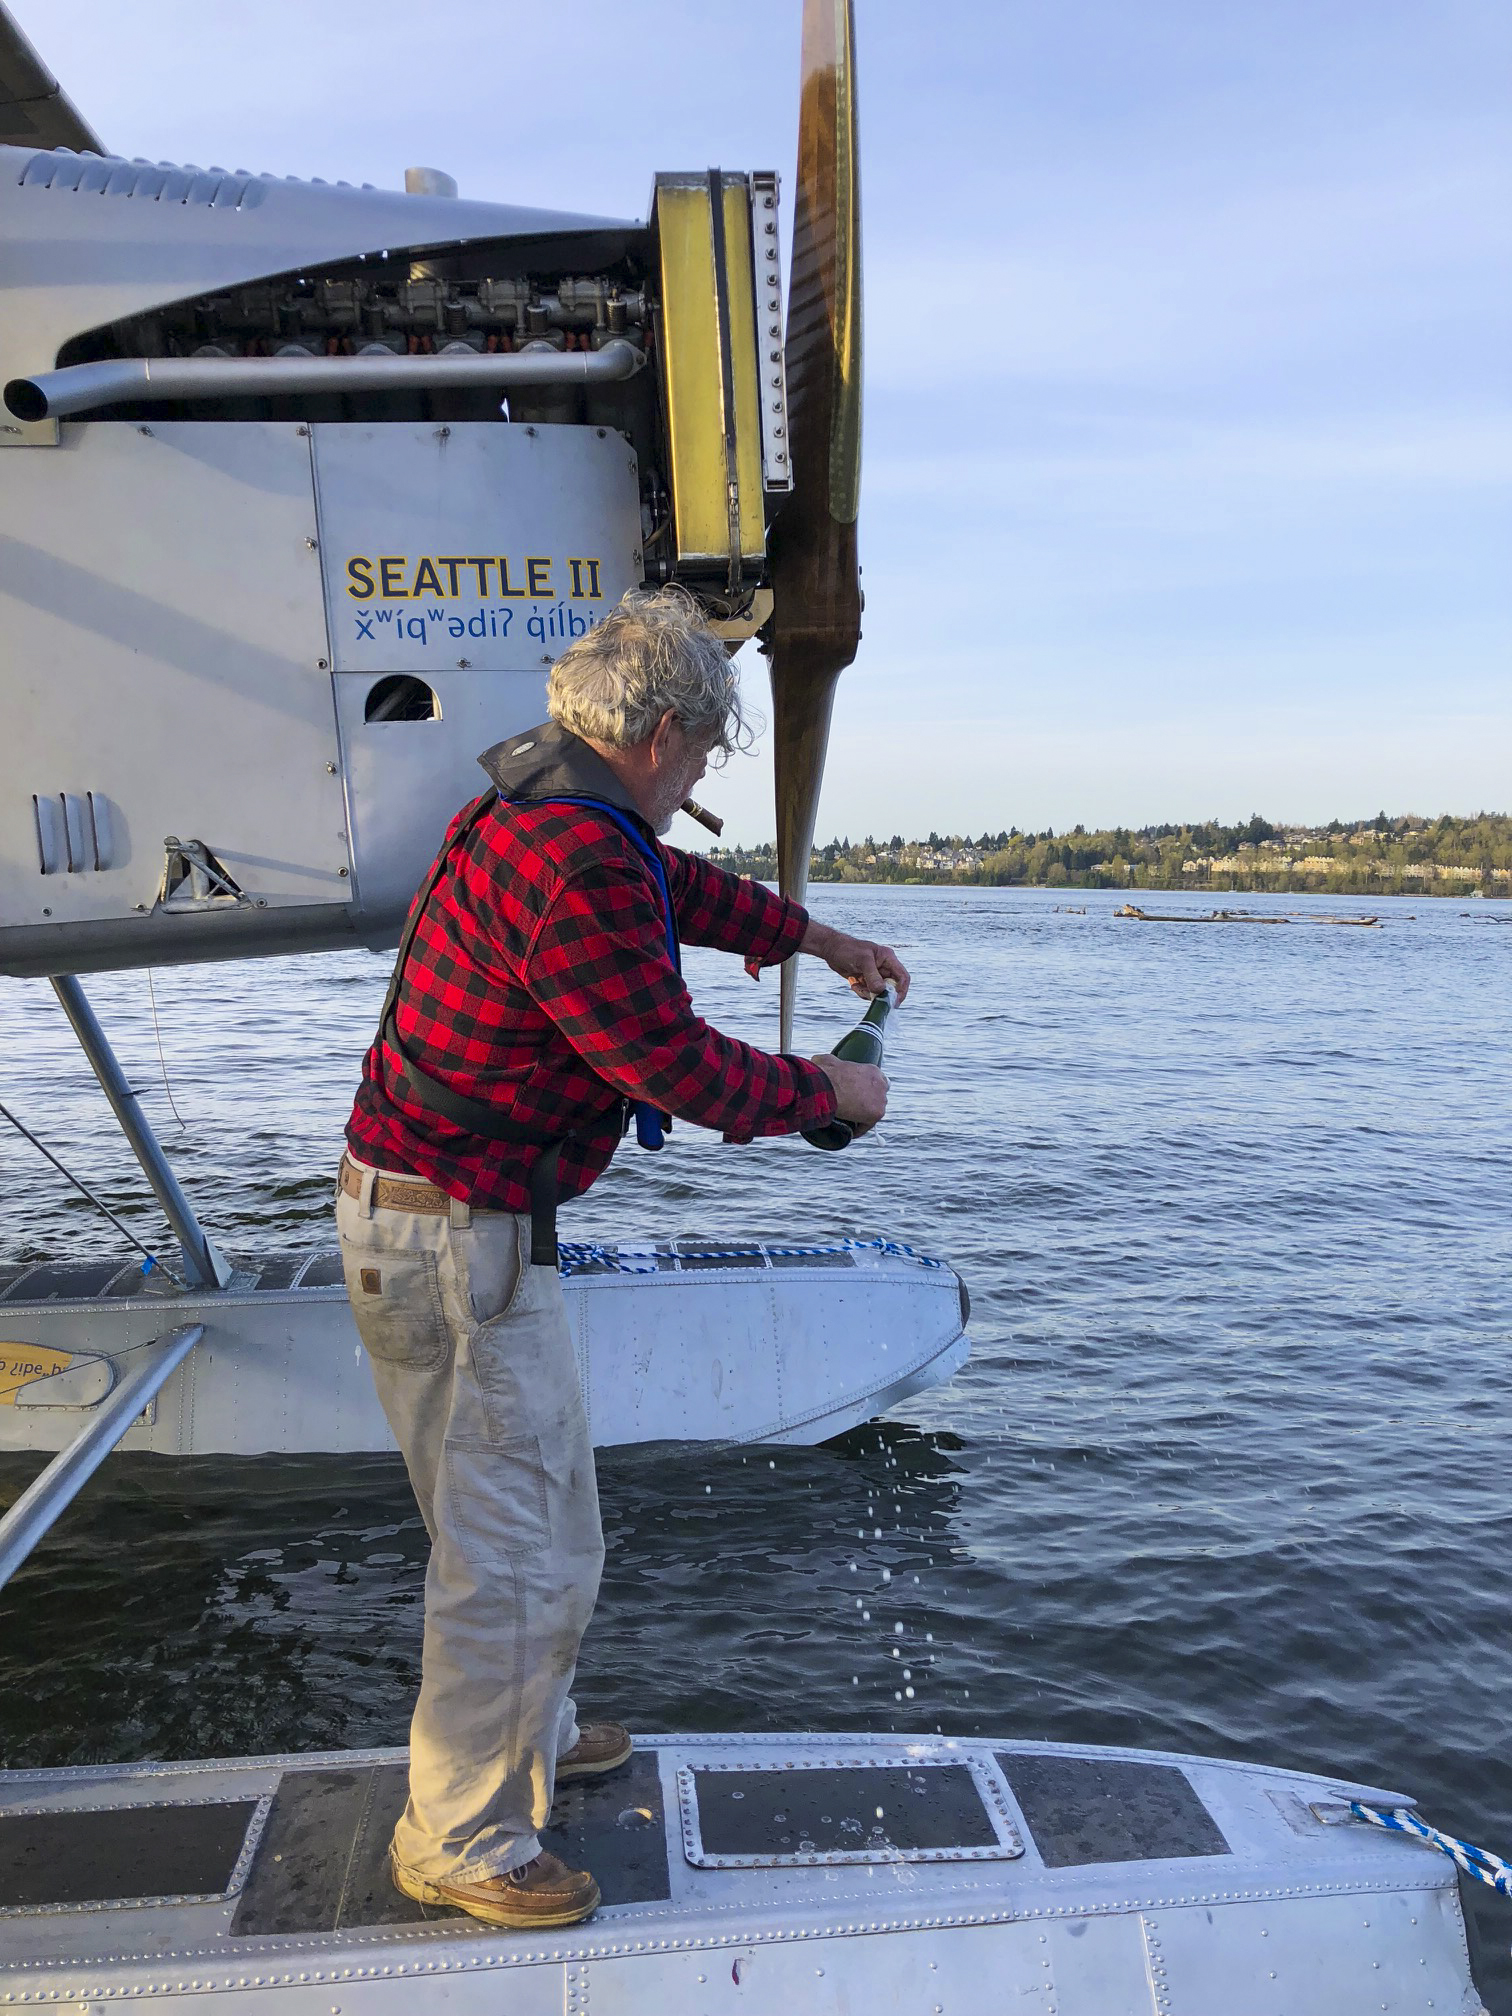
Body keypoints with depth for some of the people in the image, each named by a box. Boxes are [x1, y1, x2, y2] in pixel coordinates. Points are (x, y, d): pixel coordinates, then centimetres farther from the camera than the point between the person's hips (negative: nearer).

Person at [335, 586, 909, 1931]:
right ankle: (461, 1840, 24)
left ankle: (529, 1740, 45)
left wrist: (824, 939, 31)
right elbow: (680, 1067, -21)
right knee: (523, 1553, 3)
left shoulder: (543, 807, 9)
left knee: (538, 1501, 25)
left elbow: (685, 888, 26)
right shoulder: (577, 861, -25)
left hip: (451, 1218, 11)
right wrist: (828, 1093, -4)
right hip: (456, 1237, -11)